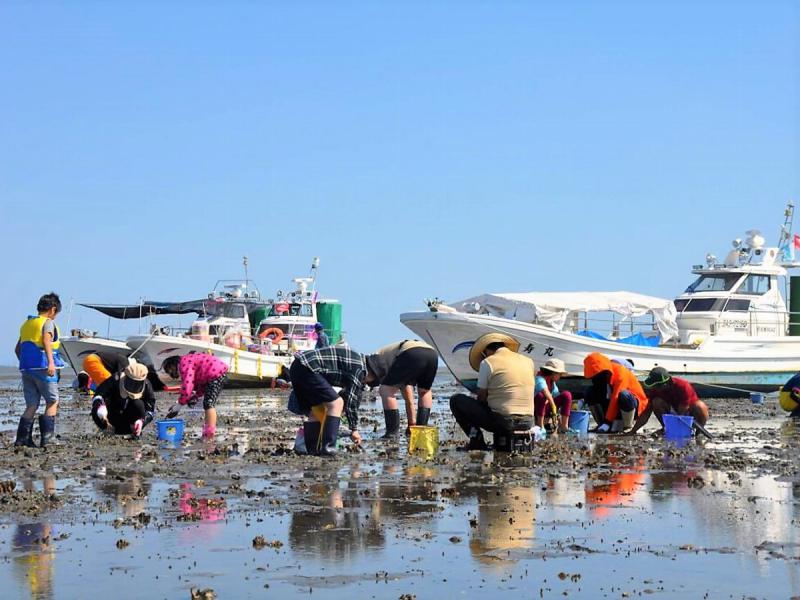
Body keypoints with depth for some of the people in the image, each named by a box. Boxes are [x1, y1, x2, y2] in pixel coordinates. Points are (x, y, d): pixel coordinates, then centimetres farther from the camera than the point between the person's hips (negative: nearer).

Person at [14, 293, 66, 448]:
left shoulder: (27, 323, 19)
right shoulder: (48, 322, -3)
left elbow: (17, 349, 23)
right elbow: (46, 340, -22)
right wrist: (51, 362, -32)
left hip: (26, 369, 6)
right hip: (42, 368, -6)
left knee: (32, 405, 9)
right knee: (52, 402, 5)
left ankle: (22, 437, -2)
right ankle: (47, 436, -5)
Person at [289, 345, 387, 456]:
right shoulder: (359, 367, -7)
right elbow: (351, 400, -6)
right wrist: (354, 429, 2)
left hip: (296, 368, 11)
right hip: (306, 368, -11)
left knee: (316, 412, 17)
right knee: (336, 403, -9)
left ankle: (312, 450, 16)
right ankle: (327, 448, -12)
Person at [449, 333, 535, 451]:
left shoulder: (487, 362, -3)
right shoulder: (528, 361, 12)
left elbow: (481, 398, 0)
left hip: (503, 421, -6)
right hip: (527, 422, 6)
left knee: (456, 400, 11)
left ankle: (476, 440, 5)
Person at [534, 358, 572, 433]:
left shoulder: (553, 383, 7)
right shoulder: (540, 379, -19)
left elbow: (557, 397, 4)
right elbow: (545, 391, -41)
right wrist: (553, 406, -44)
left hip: (547, 406, 7)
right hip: (536, 408, -7)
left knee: (567, 395, -8)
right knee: (540, 396, -39)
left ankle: (564, 426, -12)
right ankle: (540, 426, -29)